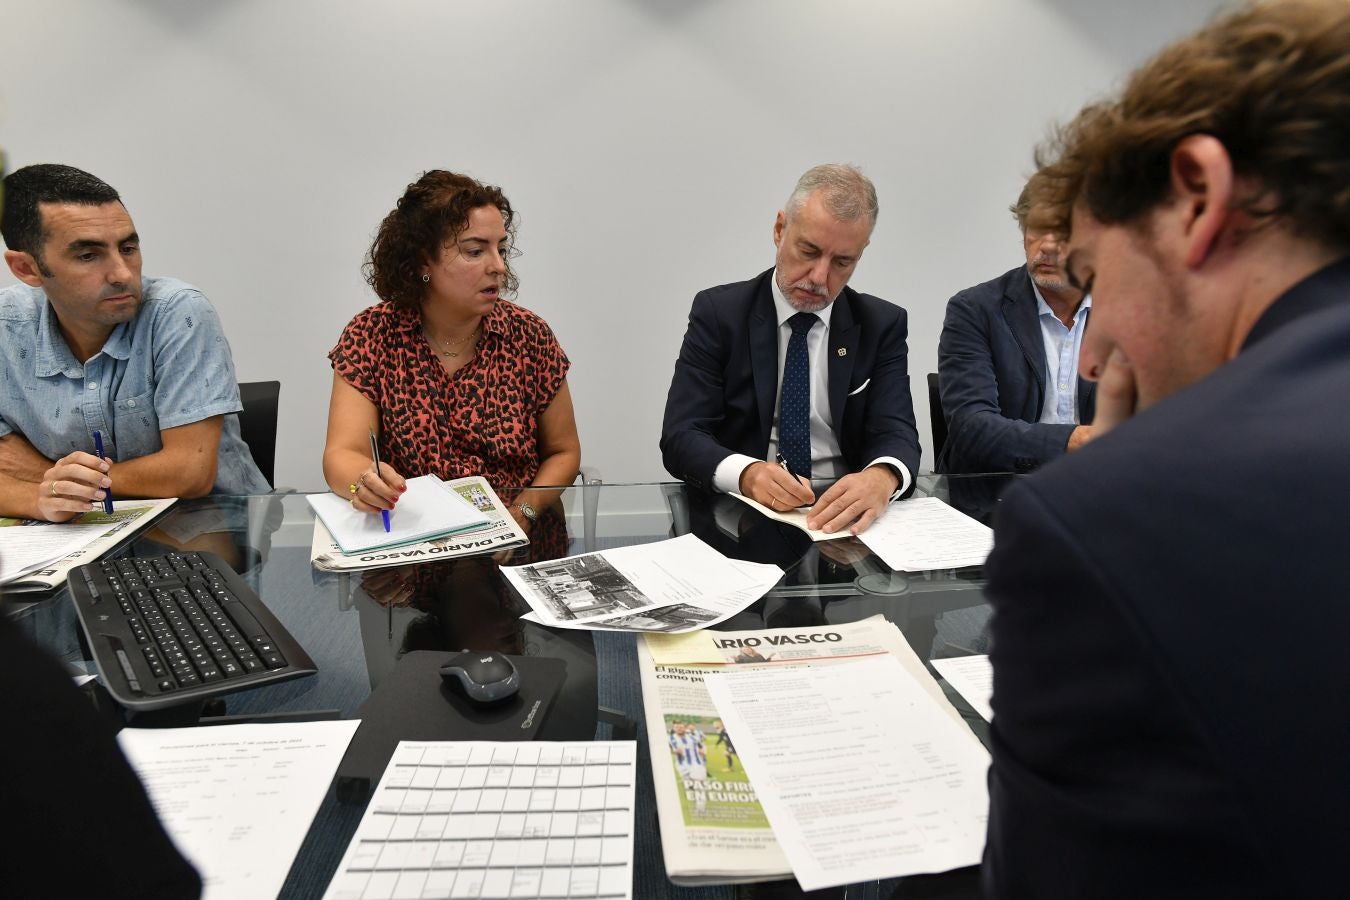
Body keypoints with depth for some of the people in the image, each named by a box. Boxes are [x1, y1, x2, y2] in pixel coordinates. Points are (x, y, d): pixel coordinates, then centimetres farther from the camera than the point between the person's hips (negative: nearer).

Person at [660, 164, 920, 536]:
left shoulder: (883, 325, 4)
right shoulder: (719, 313, -2)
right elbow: (680, 437, -8)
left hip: (842, 515, 3)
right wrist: (747, 473, -29)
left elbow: (897, 434, -5)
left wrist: (882, 477, -30)